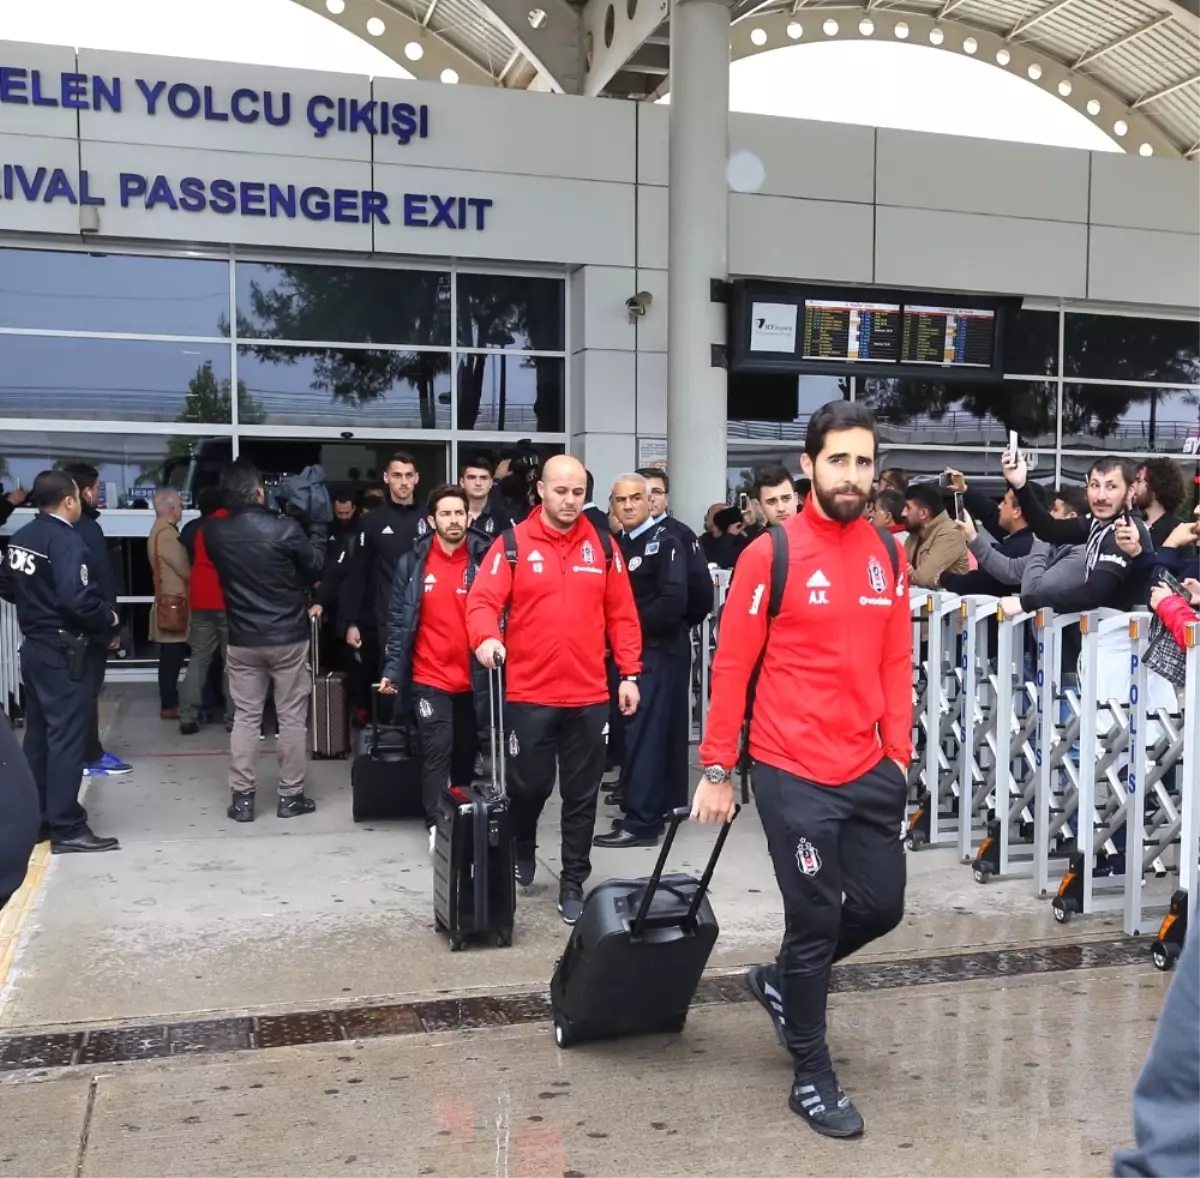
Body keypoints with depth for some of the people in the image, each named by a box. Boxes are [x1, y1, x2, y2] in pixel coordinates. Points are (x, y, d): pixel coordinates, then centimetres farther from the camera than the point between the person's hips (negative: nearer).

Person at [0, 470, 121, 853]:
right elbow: (77, 599, -29)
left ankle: (36, 816, 25)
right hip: (62, 652, -9)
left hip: (33, 646, 9)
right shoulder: (67, 540, -20)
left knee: (38, 734, 16)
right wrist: (108, 618, -13)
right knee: (66, 736, -4)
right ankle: (66, 828, 0)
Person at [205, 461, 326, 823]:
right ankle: (290, 795, 13)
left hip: (242, 639, 3)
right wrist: (316, 526, 13)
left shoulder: (215, 532, -6)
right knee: (292, 718, 7)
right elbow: (315, 565, 0)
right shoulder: (285, 528, -16)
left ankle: (242, 797, 12)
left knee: (245, 717, 11)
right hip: (289, 637, -3)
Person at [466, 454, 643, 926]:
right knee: (529, 784, 9)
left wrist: (629, 674, 4)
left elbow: (622, 615, 8)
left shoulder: (602, 546, 6)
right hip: (529, 694, -2)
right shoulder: (512, 544, -2)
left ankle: (573, 884, 21)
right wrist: (486, 637, -31)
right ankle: (522, 852, 39)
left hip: (589, 696, 2)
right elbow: (482, 601, -11)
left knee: (581, 795, 8)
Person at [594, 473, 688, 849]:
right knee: (662, 729, 14)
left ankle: (641, 822, -7)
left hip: (659, 650, -8)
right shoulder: (619, 544, 13)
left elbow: (673, 601, -21)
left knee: (644, 732, -10)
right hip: (634, 650, 8)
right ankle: (666, 804, 23)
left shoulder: (666, 542, -10)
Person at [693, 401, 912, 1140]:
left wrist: (898, 753, 7)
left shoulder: (889, 555, 6)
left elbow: (897, 662, 11)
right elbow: (732, 665, -8)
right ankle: (813, 1077, 23)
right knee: (815, 919, 3)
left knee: (882, 906, 14)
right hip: (794, 773, -6)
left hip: (870, 770, 6)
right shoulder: (771, 554, -10)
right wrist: (717, 770, -8)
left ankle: (781, 982, 40)